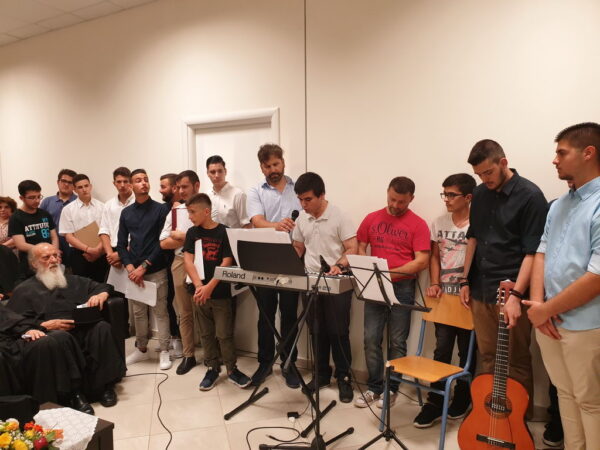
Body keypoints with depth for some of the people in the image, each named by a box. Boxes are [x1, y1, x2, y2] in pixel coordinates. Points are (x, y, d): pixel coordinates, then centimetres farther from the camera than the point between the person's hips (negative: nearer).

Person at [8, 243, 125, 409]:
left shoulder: (74, 281, 30)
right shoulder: (24, 290, 19)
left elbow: (104, 287, 30)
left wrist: (100, 295, 6)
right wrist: (46, 325, -10)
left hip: (85, 329, 3)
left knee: (102, 328, -31)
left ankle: (105, 386, -20)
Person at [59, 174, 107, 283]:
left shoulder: (102, 207, 4)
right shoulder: (68, 209, 1)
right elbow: (69, 236, -3)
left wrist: (97, 249, -12)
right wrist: (88, 249, -14)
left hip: (100, 254, 1)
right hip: (79, 254, -1)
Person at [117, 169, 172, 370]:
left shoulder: (161, 209, -2)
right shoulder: (126, 213, 10)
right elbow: (121, 244, 8)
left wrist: (144, 266, -11)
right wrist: (130, 268, -7)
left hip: (156, 270, -4)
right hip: (134, 270, 4)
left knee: (160, 311, 2)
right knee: (138, 312, 12)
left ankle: (164, 352, 13)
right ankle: (141, 349, 27)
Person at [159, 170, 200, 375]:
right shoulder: (174, 211, 11)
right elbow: (164, 243, 5)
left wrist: (182, 236, -6)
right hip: (180, 263, 4)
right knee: (184, 312, 11)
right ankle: (188, 355, 23)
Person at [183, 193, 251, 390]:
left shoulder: (224, 232, -7)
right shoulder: (192, 233, 4)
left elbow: (227, 263, -11)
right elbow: (188, 260, -4)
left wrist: (210, 287, -17)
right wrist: (199, 285, -17)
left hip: (220, 292, -4)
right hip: (200, 292, 4)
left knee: (224, 334, 1)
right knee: (207, 333, 13)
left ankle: (232, 369, 17)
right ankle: (212, 368, 26)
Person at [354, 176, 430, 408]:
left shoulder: (418, 224, -4)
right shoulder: (371, 219, 7)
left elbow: (422, 261, -10)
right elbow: (360, 249, 12)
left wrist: (391, 272, -19)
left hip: (402, 288, -3)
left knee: (397, 342, 6)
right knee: (371, 340, 5)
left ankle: (391, 388, 22)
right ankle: (374, 387, 20)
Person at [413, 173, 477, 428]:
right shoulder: (439, 223, 7)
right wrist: (435, 284, 0)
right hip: (444, 296, 4)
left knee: (466, 351, 11)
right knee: (441, 349, 5)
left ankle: (462, 399, 28)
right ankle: (435, 402, 12)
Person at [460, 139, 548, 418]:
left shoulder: (530, 196, -11)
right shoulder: (480, 195, 8)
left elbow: (533, 251, -15)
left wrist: (516, 294, -23)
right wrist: (465, 281, 12)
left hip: (511, 293, -5)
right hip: (481, 291, 6)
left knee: (516, 363, 6)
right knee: (488, 358, 15)